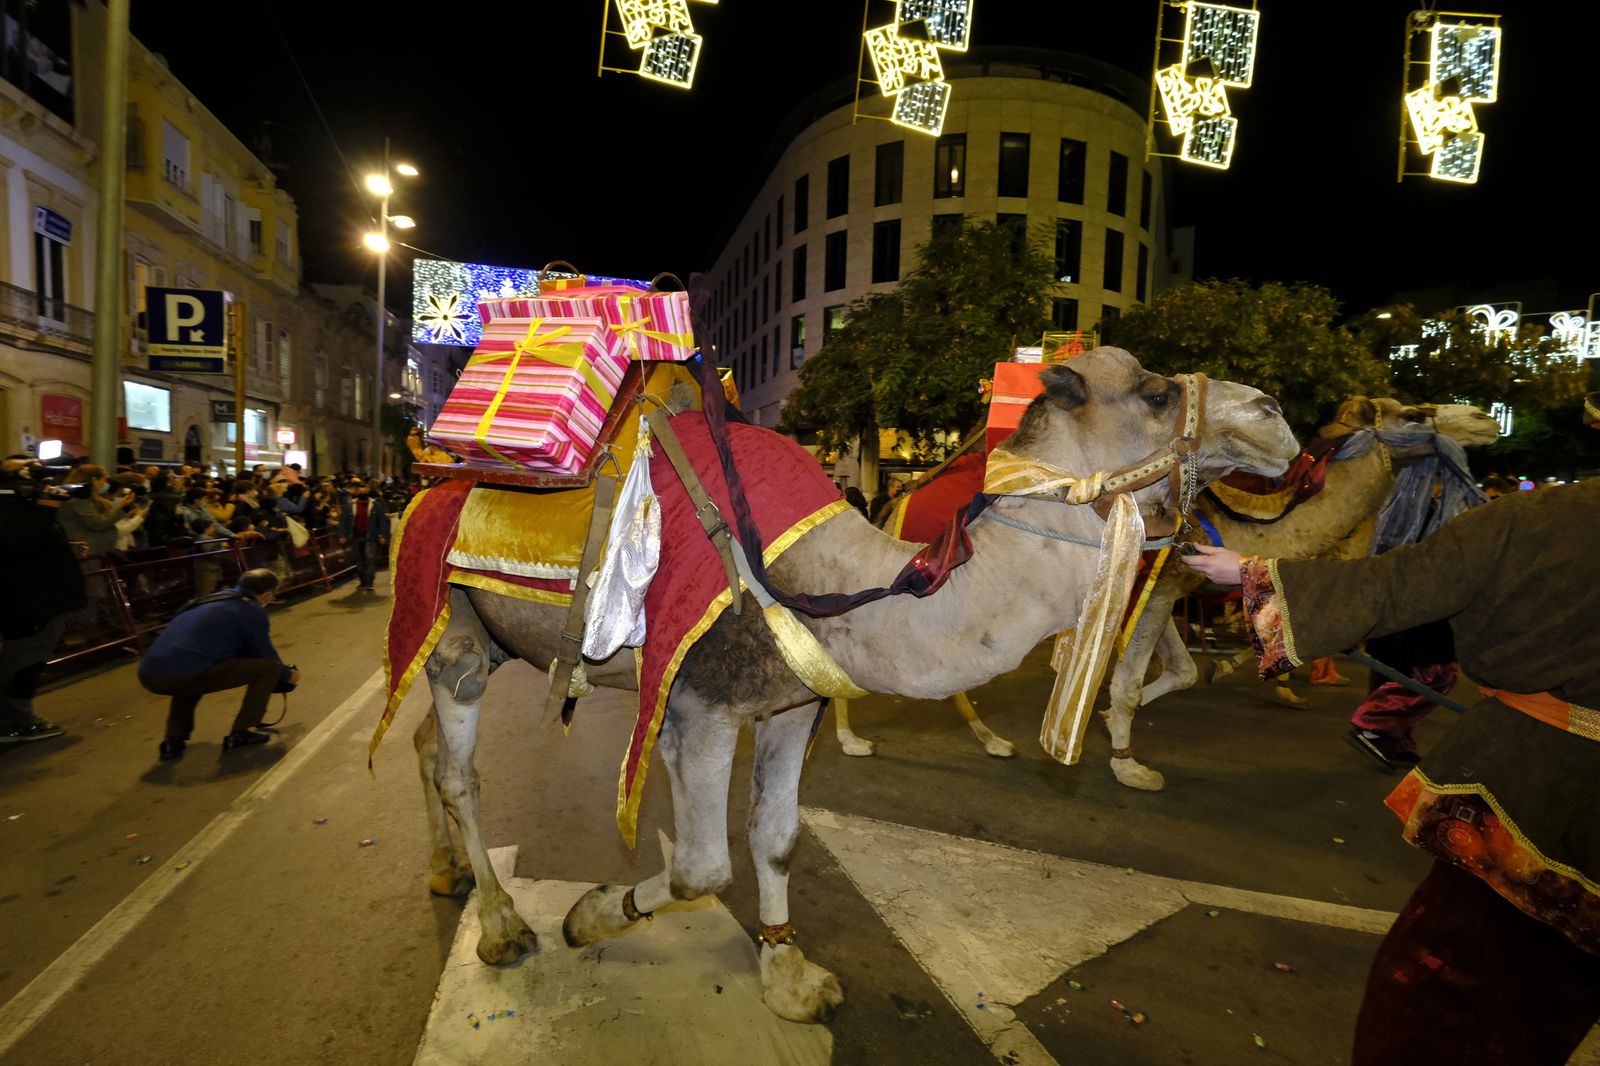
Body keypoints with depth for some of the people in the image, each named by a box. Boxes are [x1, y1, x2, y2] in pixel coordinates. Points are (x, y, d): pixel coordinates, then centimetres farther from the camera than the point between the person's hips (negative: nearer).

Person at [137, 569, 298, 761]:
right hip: (184, 674, -8)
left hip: (149, 673, 8)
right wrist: (287, 675, 30)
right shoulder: (252, 610, 4)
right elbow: (265, 655, 9)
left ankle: (173, 741, 28)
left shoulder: (215, 599, 29)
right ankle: (240, 734, 3)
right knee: (268, 667, 2)